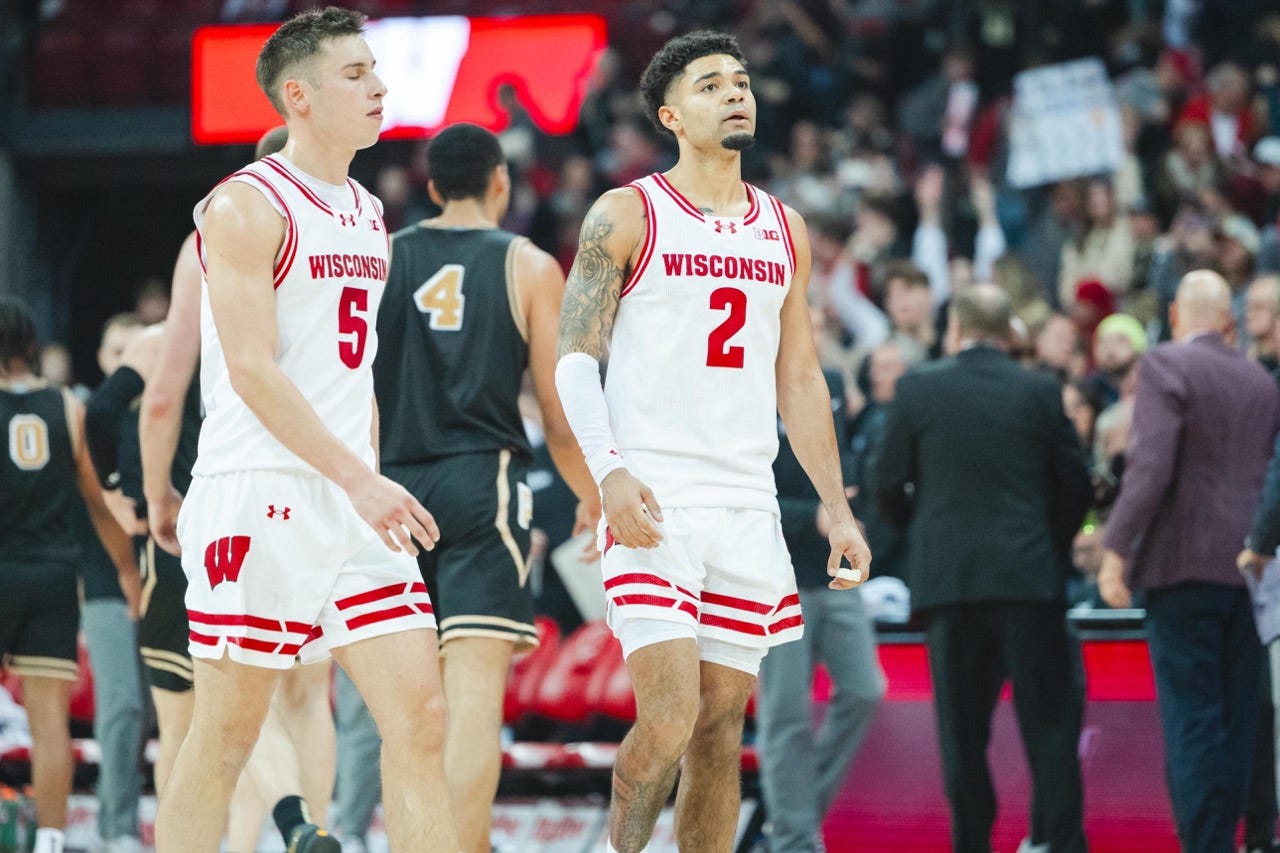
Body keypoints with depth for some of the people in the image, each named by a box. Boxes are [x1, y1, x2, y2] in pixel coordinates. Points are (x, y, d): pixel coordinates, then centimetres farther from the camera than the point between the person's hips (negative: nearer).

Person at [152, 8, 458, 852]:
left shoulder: (368, 215, 17)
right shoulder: (246, 207, -8)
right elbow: (251, 370, -16)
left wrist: (373, 483, 18)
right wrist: (359, 479, -22)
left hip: (354, 502, 7)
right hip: (261, 497, -7)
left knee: (420, 717, -2)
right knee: (227, 735, -1)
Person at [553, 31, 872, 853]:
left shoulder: (784, 230, 15)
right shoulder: (627, 216, 0)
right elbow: (575, 356, -4)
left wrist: (839, 512, 14)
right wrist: (609, 471, -19)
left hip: (748, 506, 5)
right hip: (654, 499, -5)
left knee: (722, 727, 5)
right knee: (670, 716, -16)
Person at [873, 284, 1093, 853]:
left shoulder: (917, 390, 0)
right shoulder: (1041, 392, 2)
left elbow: (889, 486, 1)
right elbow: (1076, 485, 4)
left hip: (945, 575, 0)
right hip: (1030, 577, 0)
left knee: (962, 725, 4)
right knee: (1049, 716, 3)